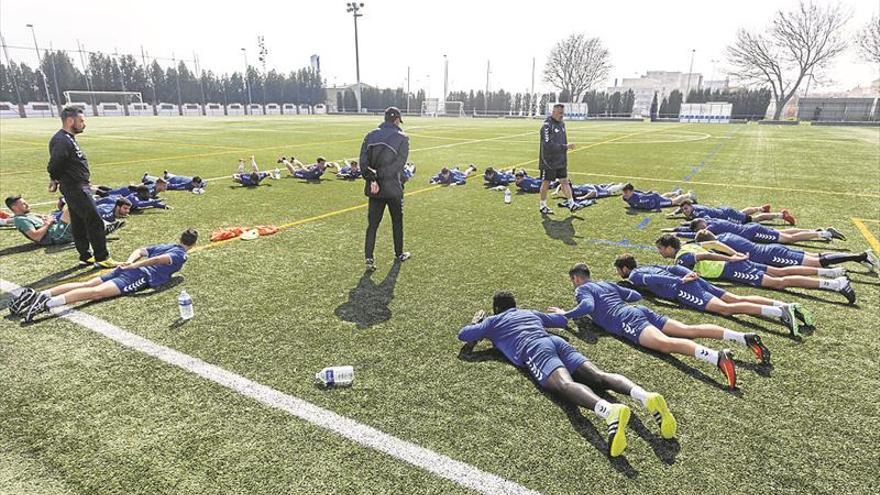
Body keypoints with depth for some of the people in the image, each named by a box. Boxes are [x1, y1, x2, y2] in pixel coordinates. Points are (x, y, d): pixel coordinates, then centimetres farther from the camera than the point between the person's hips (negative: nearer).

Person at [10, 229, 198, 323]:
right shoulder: (181, 255, 3)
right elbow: (158, 260, -14)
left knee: (86, 284, -1)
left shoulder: (165, 246, 30)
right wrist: (135, 265, -13)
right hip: (141, 276, -8)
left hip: (127, 269, 8)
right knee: (97, 292, -23)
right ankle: (47, 304, -40)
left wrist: (129, 262, 9)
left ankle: (39, 295, -14)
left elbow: (140, 251, 22)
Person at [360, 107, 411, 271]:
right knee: (397, 221, 15)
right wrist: (379, 177, -14)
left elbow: (363, 162, -4)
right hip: (393, 188, -3)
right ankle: (399, 254, 29)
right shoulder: (402, 138, -6)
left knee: (372, 224, 8)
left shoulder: (370, 136, 6)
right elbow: (398, 165, -16)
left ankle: (368, 258, 1)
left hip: (373, 189, 3)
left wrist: (372, 179, -11)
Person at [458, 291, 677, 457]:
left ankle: (610, 411, -62)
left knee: (566, 384, -31)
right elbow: (563, 321, 51)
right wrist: (561, 311, 74)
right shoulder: (531, 313, 40)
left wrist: (476, 323, 49)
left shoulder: (493, 321, 27)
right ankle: (646, 396, -43)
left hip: (533, 349, -6)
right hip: (557, 341, 6)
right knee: (599, 376, -14)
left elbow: (462, 334, 29)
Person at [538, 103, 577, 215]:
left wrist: (565, 159, 17)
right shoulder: (547, 126, -15)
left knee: (564, 181, 7)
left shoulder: (562, 124, 11)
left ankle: (571, 203, 10)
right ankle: (542, 206, 17)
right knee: (546, 183, 4)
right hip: (549, 162, -7)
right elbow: (548, 145, -24)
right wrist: (565, 147, -24)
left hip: (561, 161, 7)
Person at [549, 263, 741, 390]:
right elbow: (636, 295, 36)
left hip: (626, 319, -8)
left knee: (665, 343, -30)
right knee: (688, 330, -3)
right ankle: (743, 337, -18)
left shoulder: (582, 289, 10)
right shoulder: (607, 284, 34)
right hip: (641, 311, 8)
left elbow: (587, 306, -12)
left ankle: (717, 357, -53)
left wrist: (566, 314, 1)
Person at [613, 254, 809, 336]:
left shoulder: (634, 275, 6)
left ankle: (781, 312, -35)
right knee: (736, 299, -1)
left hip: (682, 289, -9)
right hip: (694, 280, 9)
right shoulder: (647, 266, 31)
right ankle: (788, 306, -13)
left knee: (725, 308, -22)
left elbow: (653, 280, -12)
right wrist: (689, 274, 17)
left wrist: (680, 281, -15)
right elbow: (674, 267, 26)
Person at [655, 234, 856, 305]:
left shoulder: (681, 258, -15)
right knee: (780, 272, 12)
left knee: (779, 282, -12)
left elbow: (705, 255, -27)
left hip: (732, 270, -9)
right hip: (735, 261, 9)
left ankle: (835, 284, -14)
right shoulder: (687, 245, 12)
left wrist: (730, 258, -23)